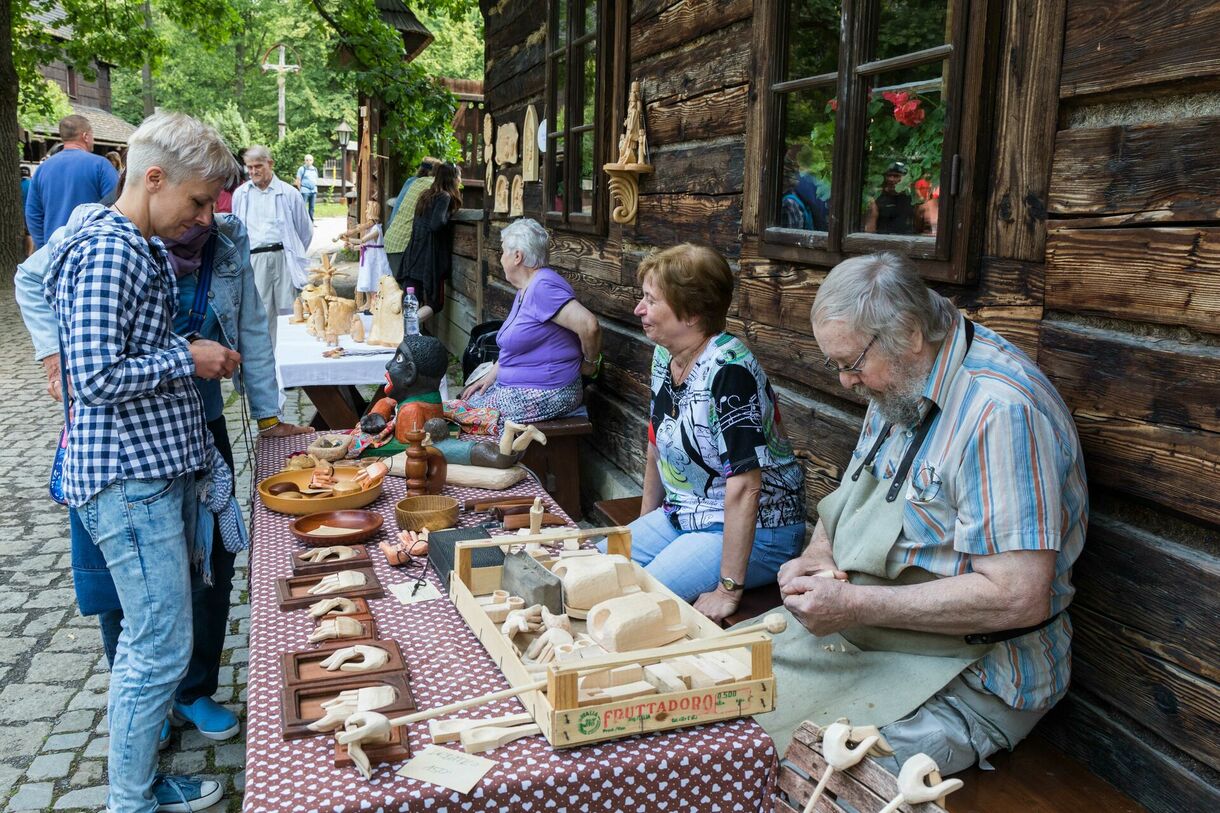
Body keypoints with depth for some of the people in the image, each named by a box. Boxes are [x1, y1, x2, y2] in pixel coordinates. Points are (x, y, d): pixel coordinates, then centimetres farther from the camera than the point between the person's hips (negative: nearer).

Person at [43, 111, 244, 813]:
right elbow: (96, 377, -24)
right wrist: (189, 358, -14)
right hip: (129, 477, -10)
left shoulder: (146, 249, 15)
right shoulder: (107, 253, -17)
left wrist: (205, 359, 12)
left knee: (146, 639, 18)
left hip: (161, 467, 10)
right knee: (162, 648, -1)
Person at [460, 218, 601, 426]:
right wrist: (490, 376, 9)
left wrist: (591, 363, -14)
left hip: (546, 394, -10)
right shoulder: (524, 290, 16)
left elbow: (589, 325, -30)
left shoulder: (543, 287, -20)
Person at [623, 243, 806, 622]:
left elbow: (744, 486, -28)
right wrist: (643, 526, 16)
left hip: (754, 530, -8)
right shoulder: (665, 355, 2)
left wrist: (728, 590, -27)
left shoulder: (728, 369, -26)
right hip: (682, 516, 9)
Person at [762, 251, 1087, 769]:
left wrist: (856, 605, -24)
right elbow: (851, 493, 20)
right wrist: (817, 555, -2)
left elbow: (1020, 598, -28)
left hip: (968, 679, -8)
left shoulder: (1000, 411, -25)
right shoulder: (898, 383, 6)